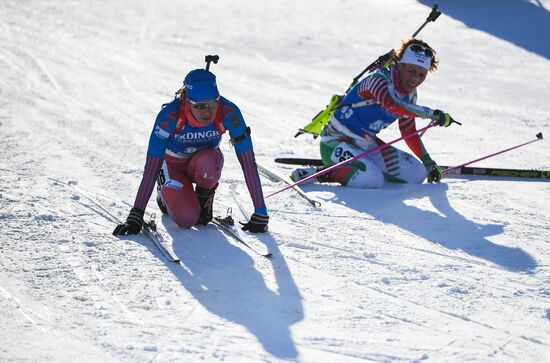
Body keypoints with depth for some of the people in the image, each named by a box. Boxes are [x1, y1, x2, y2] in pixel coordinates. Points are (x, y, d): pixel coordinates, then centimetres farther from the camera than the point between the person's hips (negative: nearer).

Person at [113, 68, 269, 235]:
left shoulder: (229, 113, -32)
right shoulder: (170, 115, -35)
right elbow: (151, 168, -32)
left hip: (206, 160, 1)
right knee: (187, 219, -23)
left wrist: (260, 213, -29)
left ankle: (204, 200, -2)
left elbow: (248, 162, -27)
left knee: (207, 163, -37)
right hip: (173, 164, -1)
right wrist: (136, 215, -35)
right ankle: (166, 195, 12)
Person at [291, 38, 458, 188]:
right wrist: (433, 114, -42)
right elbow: (393, 106, -43)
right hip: (336, 142, -9)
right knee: (371, 180, -34)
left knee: (417, 174, 2)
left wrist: (428, 162, 10)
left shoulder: (410, 95, 4)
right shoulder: (379, 79, -21)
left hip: (367, 145, 9)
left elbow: (410, 133, 16)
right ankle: (327, 172, -14)